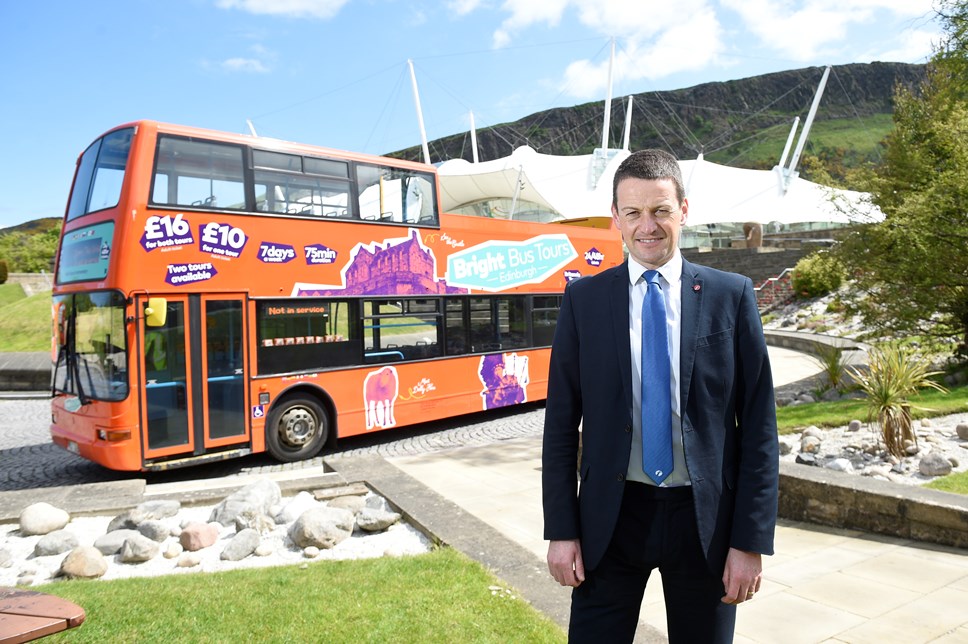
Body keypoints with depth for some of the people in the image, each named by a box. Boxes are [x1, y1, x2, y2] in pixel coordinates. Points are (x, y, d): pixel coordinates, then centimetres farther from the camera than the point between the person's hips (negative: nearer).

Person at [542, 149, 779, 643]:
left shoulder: (731, 296, -3)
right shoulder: (583, 299, -2)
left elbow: (759, 425, -2)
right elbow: (561, 422, 0)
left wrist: (751, 541, -5)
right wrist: (561, 529, -3)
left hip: (705, 518, 0)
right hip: (611, 516, 0)